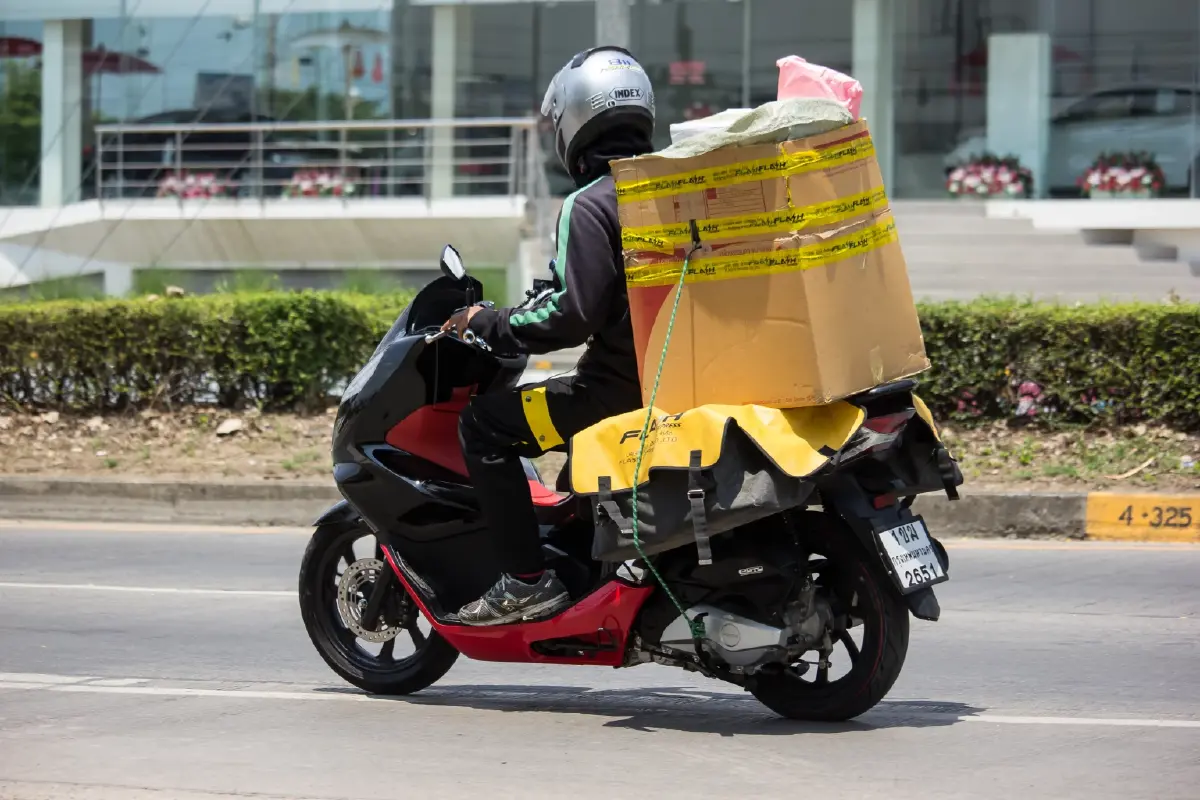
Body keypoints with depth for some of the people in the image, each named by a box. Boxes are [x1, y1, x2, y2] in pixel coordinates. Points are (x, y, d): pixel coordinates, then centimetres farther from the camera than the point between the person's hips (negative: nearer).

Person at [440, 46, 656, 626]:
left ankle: (526, 580, -7)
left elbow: (573, 315, -21)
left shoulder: (589, 207, -12)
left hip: (620, 387, -9)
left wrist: (487, 324, -8)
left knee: (482, 424, -1)